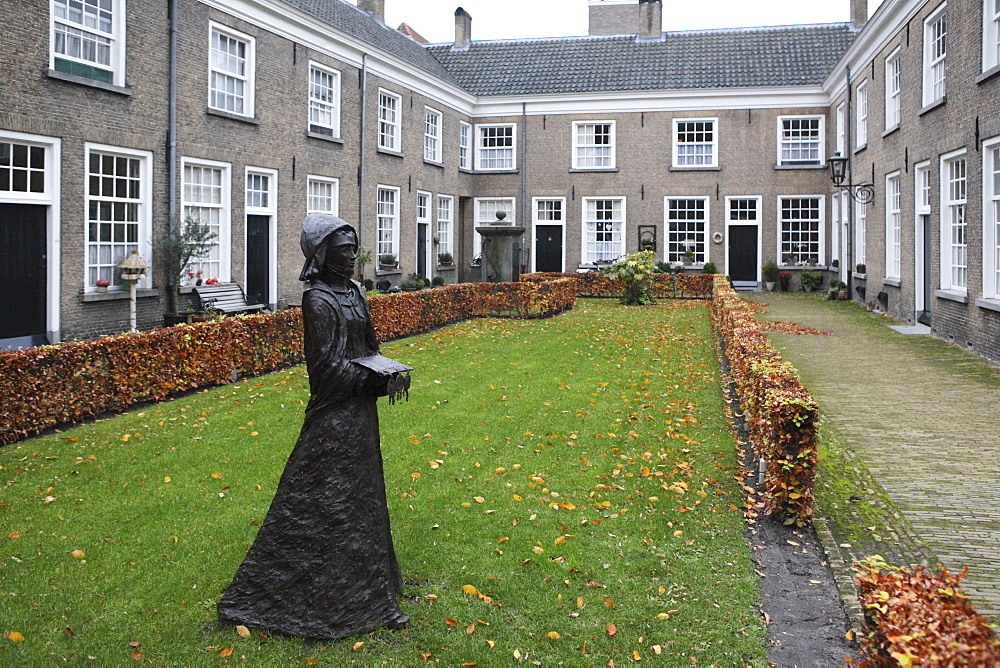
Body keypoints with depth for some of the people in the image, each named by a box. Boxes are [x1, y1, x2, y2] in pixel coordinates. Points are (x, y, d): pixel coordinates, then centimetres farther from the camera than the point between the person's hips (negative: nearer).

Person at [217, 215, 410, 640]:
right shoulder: (318, 301, -16)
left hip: (359, 413, 9)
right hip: (335, 417, -9)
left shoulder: (353, 292, 10)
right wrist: (376, 382, -14)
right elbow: (327, 366, -19)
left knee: (361, 501, 17)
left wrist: (387, 374, -1)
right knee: (323, 507, -1)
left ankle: (365, 597, 32)